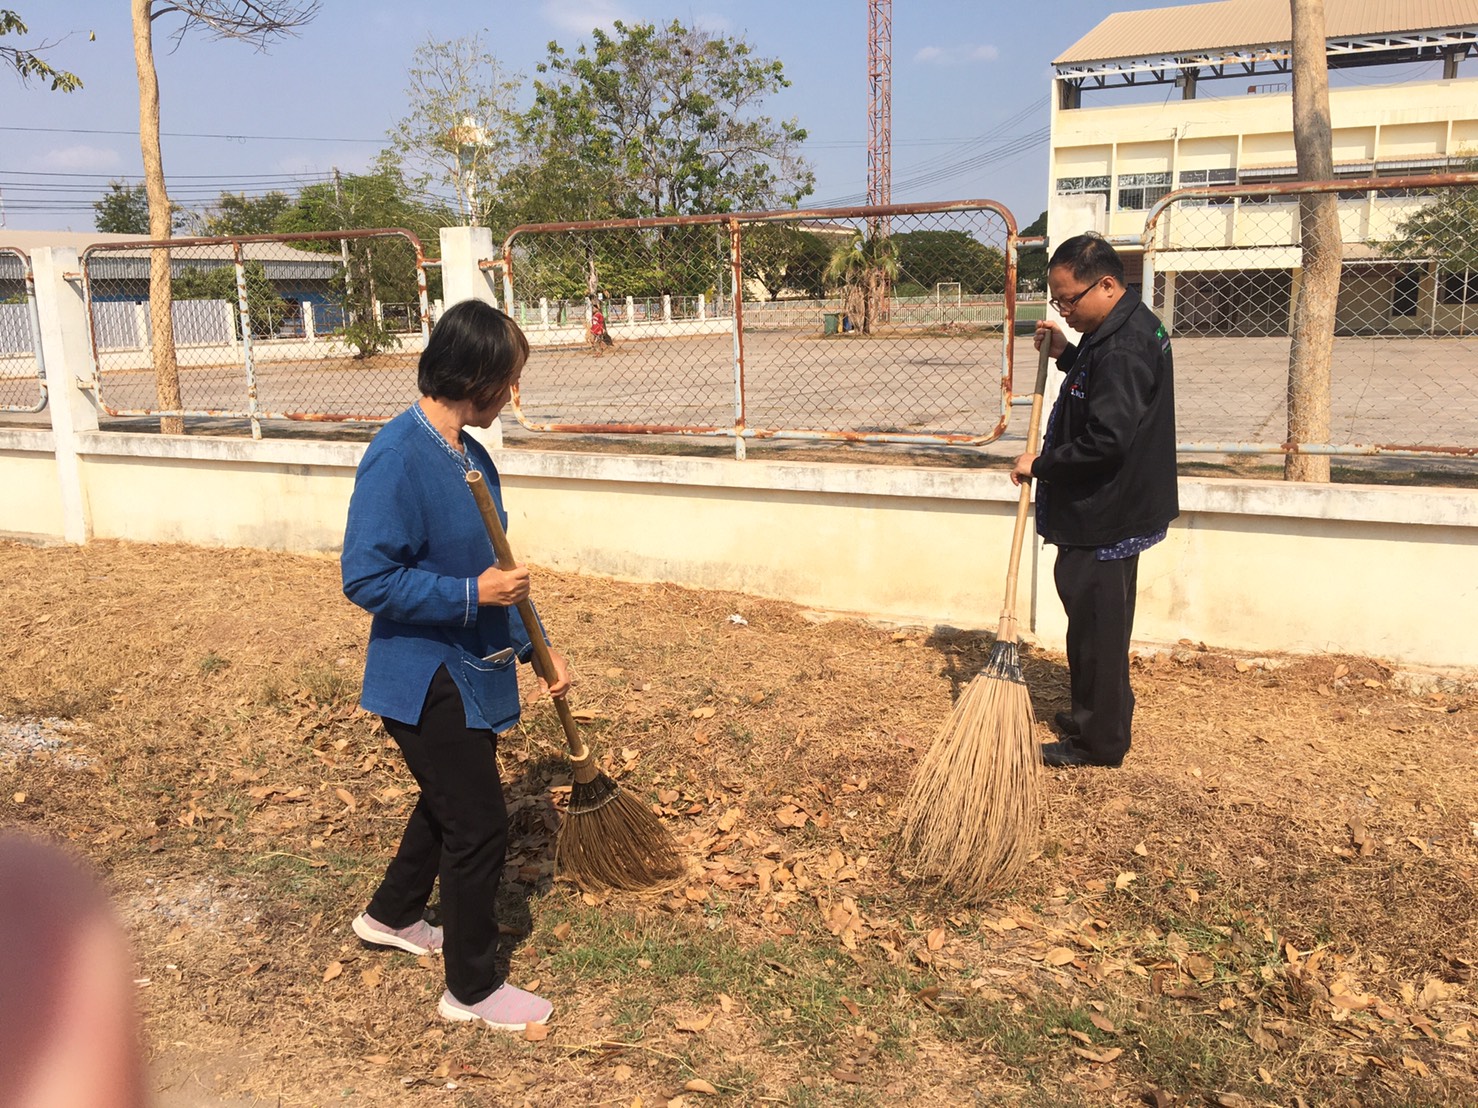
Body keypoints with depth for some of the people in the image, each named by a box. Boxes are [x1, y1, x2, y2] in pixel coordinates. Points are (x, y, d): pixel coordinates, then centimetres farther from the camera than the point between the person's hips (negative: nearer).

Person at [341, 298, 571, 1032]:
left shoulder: (469, 454, 5)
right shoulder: (398, 457, -23)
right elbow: (366, 578, -24)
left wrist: (534, 646, 12)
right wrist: (470, 594, -25)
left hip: (469, 669, 9)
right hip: (426, 679, -9)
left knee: (452, 801, 26)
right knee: (479, 826, 2)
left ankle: (391, 915, 50)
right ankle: (472, 988, 22)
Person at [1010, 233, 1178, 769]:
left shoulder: (1124, 348, -24)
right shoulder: (1125, 329, 9)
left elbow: (1105, 441, -29)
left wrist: (1041, 465, -16)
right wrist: (1066, 355, 8)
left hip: (1106, 518, -11)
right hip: (1109, 510, 11)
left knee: (1096, 622, 1)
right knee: (1095, 620, 21)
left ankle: (1099, 741, 14)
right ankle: (1094, 715, 36)